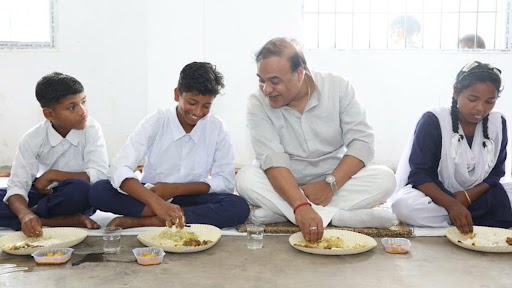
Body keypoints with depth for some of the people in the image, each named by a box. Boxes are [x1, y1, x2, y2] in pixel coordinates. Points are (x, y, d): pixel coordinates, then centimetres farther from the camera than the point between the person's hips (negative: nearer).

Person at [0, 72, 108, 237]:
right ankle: (69, 221, -25)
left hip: (76, 199, -3)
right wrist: (25, 214, -40)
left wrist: (52, 175, -19)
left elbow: (99, 175, -23)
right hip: (45, 194, 3)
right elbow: (17, 186, -18)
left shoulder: (91, 128, -16)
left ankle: (36, 214, -14)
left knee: (80, 188, -37)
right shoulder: (32, 138, -12)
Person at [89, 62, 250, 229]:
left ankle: (140, 221, -25)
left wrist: (175, 189, -16)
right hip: (150, 197, 0)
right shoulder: (155, 123, -11)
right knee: (99, 191, -26)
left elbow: (226, 182, -6)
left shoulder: (217, 128, -6)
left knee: (239, 207, -28)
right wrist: (156, 202, -40)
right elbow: (119, 170, -23)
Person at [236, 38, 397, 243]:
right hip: (284, 189, 0)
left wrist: (330, 184, -26)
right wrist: (301, 206, -40)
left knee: (384, 178, -24)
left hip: (336, 184, 1)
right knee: (246, 178, -29)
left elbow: (362, 142, -12)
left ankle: (280, 212, -26)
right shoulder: (258, 103, -12)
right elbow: (272, 160, -25)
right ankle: (343, 217, -30)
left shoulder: (337, 87, -8)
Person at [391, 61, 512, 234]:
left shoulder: (498, 123, -1)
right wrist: (452, 205, -35)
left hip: (478, 196, 3)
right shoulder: (433, 121, -14)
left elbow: (496, 173, 1)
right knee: (404, 204, -36)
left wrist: (468, 196, -19)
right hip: (437, 197, -3)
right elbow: (419, 174, -20)